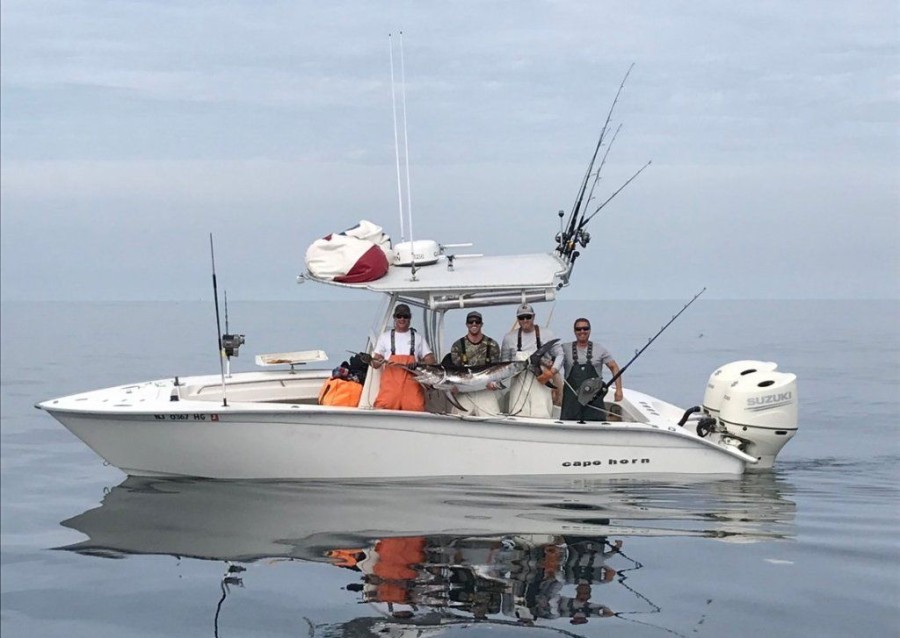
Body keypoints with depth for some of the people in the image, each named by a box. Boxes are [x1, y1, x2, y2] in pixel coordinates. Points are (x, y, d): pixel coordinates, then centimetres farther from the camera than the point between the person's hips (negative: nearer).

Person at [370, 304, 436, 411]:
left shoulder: (418, 338, 18)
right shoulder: (385, 336, 18)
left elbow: (430, 360, 13)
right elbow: (375, 364, 16)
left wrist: (420, 364, -10)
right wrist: (377, 362, -10)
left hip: (412, 381, 0)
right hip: (390, 381, 0)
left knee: (415, 411, -19)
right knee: (382, 410, -23)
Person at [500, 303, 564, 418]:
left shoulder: (546, 334, 8)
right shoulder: (509, 337, 11)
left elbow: (559, 354, 11)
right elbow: (504, 360, 19)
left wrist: (552, 371, -4)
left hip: (541, 382, -1)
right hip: (519, 385, 1)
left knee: (542, 417, -12)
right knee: (518, 416, -8)